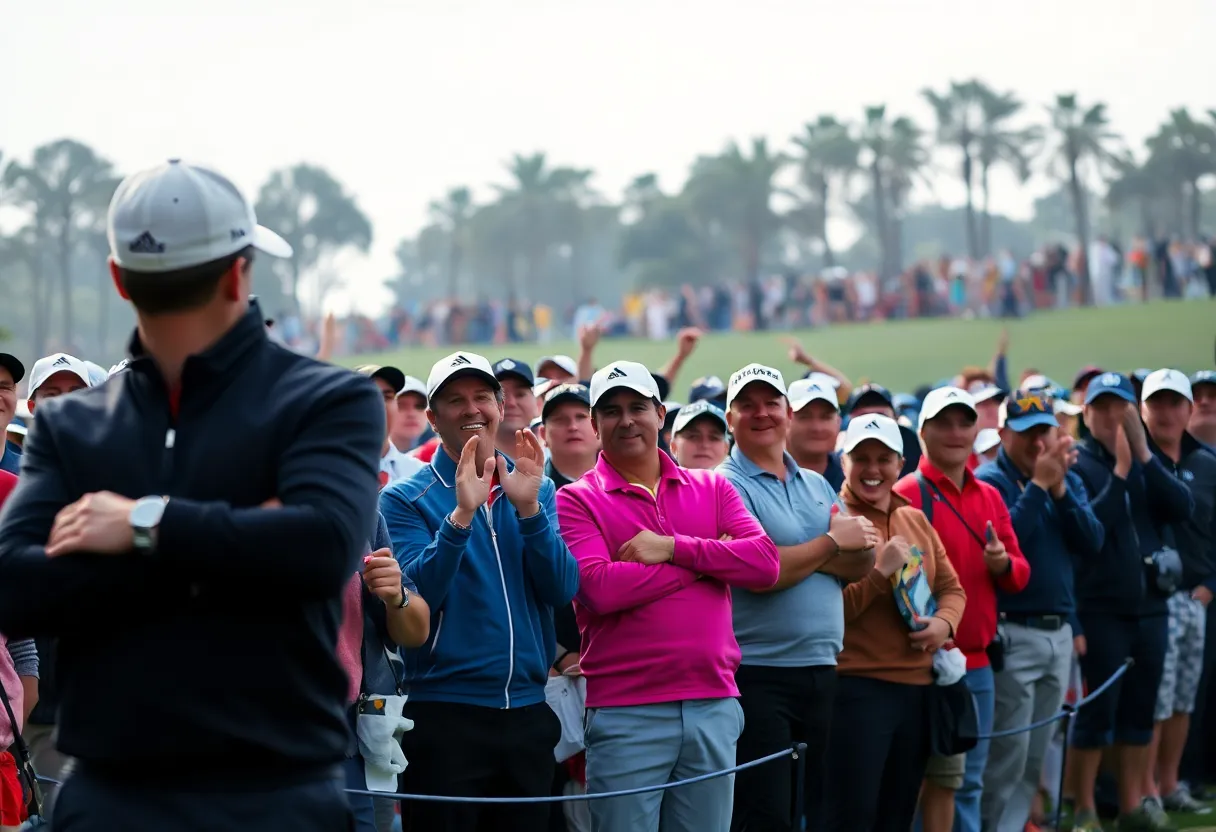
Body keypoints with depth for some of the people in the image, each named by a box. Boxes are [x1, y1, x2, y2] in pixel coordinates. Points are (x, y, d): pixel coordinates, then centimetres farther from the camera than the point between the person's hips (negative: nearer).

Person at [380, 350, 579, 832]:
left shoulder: (538, 491, 9)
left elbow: (561, 590, -4)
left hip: (528, 713, 4)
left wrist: (528, 508, -17)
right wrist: (462, 514, -25)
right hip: (445, 714, -4)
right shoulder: (407, 499, -1)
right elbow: (414, 597, -15)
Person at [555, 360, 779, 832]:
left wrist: (674, 549, -12)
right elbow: (600, 588, -15)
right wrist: (710, 560, -7)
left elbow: (765, 563, -1)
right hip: (626, 713, -4)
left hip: (715, 706, 4)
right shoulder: (577, 500, 1)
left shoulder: (712, 489, 13)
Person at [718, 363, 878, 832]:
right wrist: (831, 543, -6)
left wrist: (798, 554, -12)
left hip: (821, 670, 7)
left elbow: (861, 562, 5)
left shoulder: (817, 486, 15)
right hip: (756, 675, -7)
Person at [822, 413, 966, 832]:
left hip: (918, 687, 7)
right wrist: (880, 572, -20)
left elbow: (952, 587, 16)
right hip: (857, 688, -7)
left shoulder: (916, 521, 14)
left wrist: (944, 623, -4)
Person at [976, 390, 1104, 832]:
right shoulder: (988, 482, -8)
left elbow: (1092, 545, -1)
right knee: (1006, 757, -6)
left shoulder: (1069, 480, 11)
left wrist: (1060, 489, -12)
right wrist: (1037, 485, -20)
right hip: (1011, 634, -7)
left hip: (1060, 632, 7)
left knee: (1036, 757, 12)